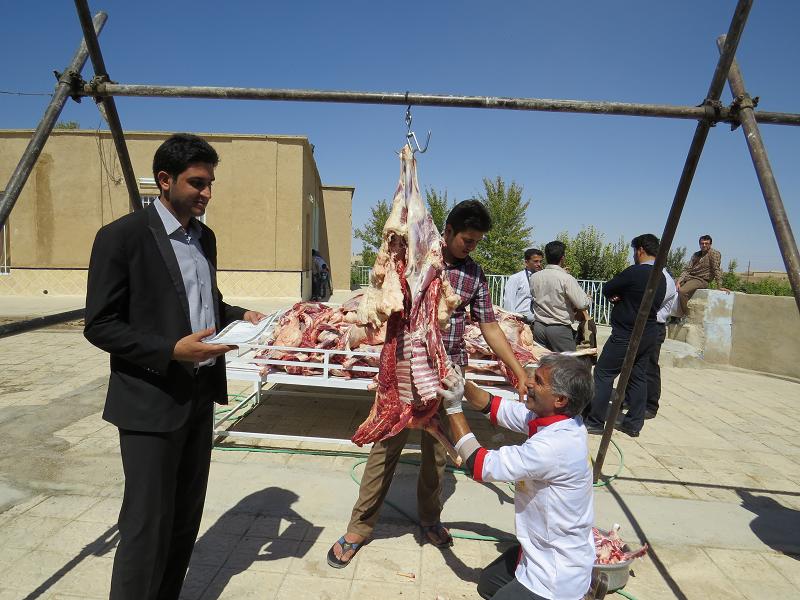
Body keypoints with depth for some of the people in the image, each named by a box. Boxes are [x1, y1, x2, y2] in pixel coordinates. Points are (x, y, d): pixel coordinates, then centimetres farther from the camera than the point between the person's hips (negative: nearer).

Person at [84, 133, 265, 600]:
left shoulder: (205, 237, 10)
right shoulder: (122, 236, -11)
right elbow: (100, 325, -12)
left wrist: (241, 315, 2)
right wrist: (171, 350, -23)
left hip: (200, 395, 7)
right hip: (151, 401, -7)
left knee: (187, 517, 17)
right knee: (148, 524, 4)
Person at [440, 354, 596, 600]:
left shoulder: (556, 445, -35)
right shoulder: (552, 417, -8)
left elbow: (480, 465, -28)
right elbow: (494, 406, 3)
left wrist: (454, 408, -21)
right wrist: (461, 383, -13)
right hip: (543, 550, 9)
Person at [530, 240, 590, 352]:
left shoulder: (534, 277, 0)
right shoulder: (566, 278, -14)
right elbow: (582, 305, -16)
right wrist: (588, 298, 8)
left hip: (538, 326, 5)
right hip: (560, 329, -5)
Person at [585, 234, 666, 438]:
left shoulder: (634, 272, -17)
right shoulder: (661, 277, 9)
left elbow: (607, 289, -11)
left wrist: (616, 296, 9)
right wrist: (622, 298, 1)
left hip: (627, 335, -8)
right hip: (649, 334, 9)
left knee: (603, 373, -2)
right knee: (638, 376, 13)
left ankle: (595, 421, 1)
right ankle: (634, 423, 19)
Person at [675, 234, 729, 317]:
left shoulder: (714, 253, -4)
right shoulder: (696, 254, 15)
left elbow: (717, 270, -12)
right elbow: (687, 269, 7)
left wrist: (720, 286, -19)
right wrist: (678, 282, -8)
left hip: (702, 280, -7)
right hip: (689, 277, 7)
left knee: (682, 291, -32)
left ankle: (681, 317, -20)